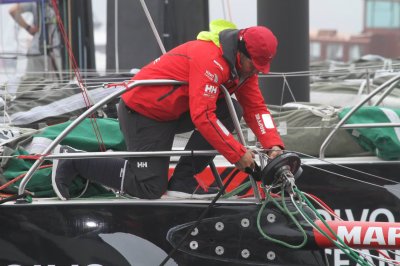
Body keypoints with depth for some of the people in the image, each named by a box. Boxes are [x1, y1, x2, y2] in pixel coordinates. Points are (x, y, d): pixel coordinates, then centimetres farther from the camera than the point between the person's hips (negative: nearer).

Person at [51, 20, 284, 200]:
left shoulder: (244, 64, 0)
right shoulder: (210, 59, -29)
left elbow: (256, 108, 2)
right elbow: (203, 117, -34)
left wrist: (274, 146, -13)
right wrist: (238, 154, -30)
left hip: (174, 111, 9)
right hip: (143, 111, -9)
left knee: (231, 111, -10)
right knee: (150, 189, -9)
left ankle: (184, 183, -6)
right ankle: (72, 162, 5)